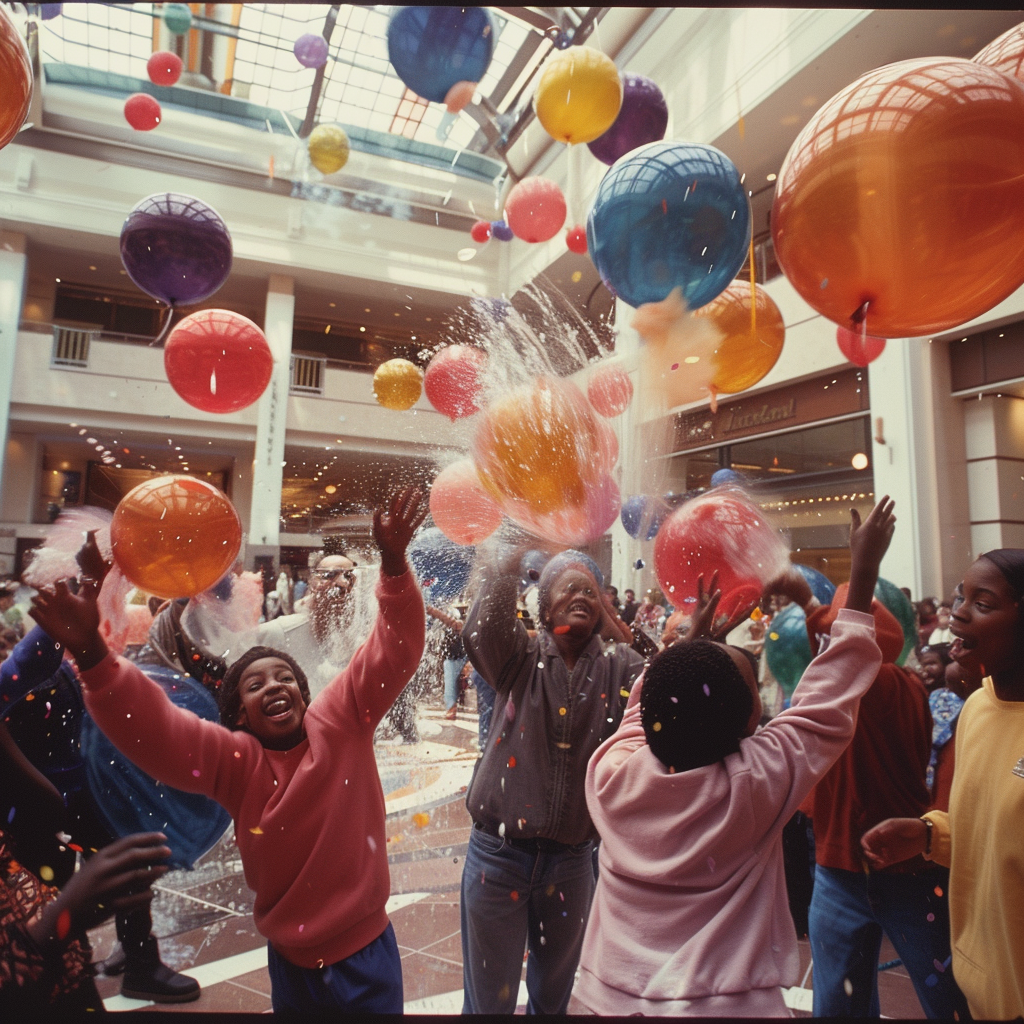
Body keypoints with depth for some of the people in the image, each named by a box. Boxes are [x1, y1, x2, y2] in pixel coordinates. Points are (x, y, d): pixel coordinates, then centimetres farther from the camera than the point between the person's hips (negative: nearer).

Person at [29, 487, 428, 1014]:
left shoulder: (341, 721, -11)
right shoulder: (234, 758, -9)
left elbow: (393, 650, -18)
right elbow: (150, 726, -21)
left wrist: (393, 560, -31)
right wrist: (92, 653, -36)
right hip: (292, 964, 1)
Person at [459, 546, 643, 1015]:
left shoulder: (618, 670, -1)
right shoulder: (521, 657, -7)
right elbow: (481, 630, -28)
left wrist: (629, 636, -27)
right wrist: (512, 558, -39)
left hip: (572, 858, 2)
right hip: (499, 852, -2)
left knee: (553, 996, 25)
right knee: (489, 999, 14)